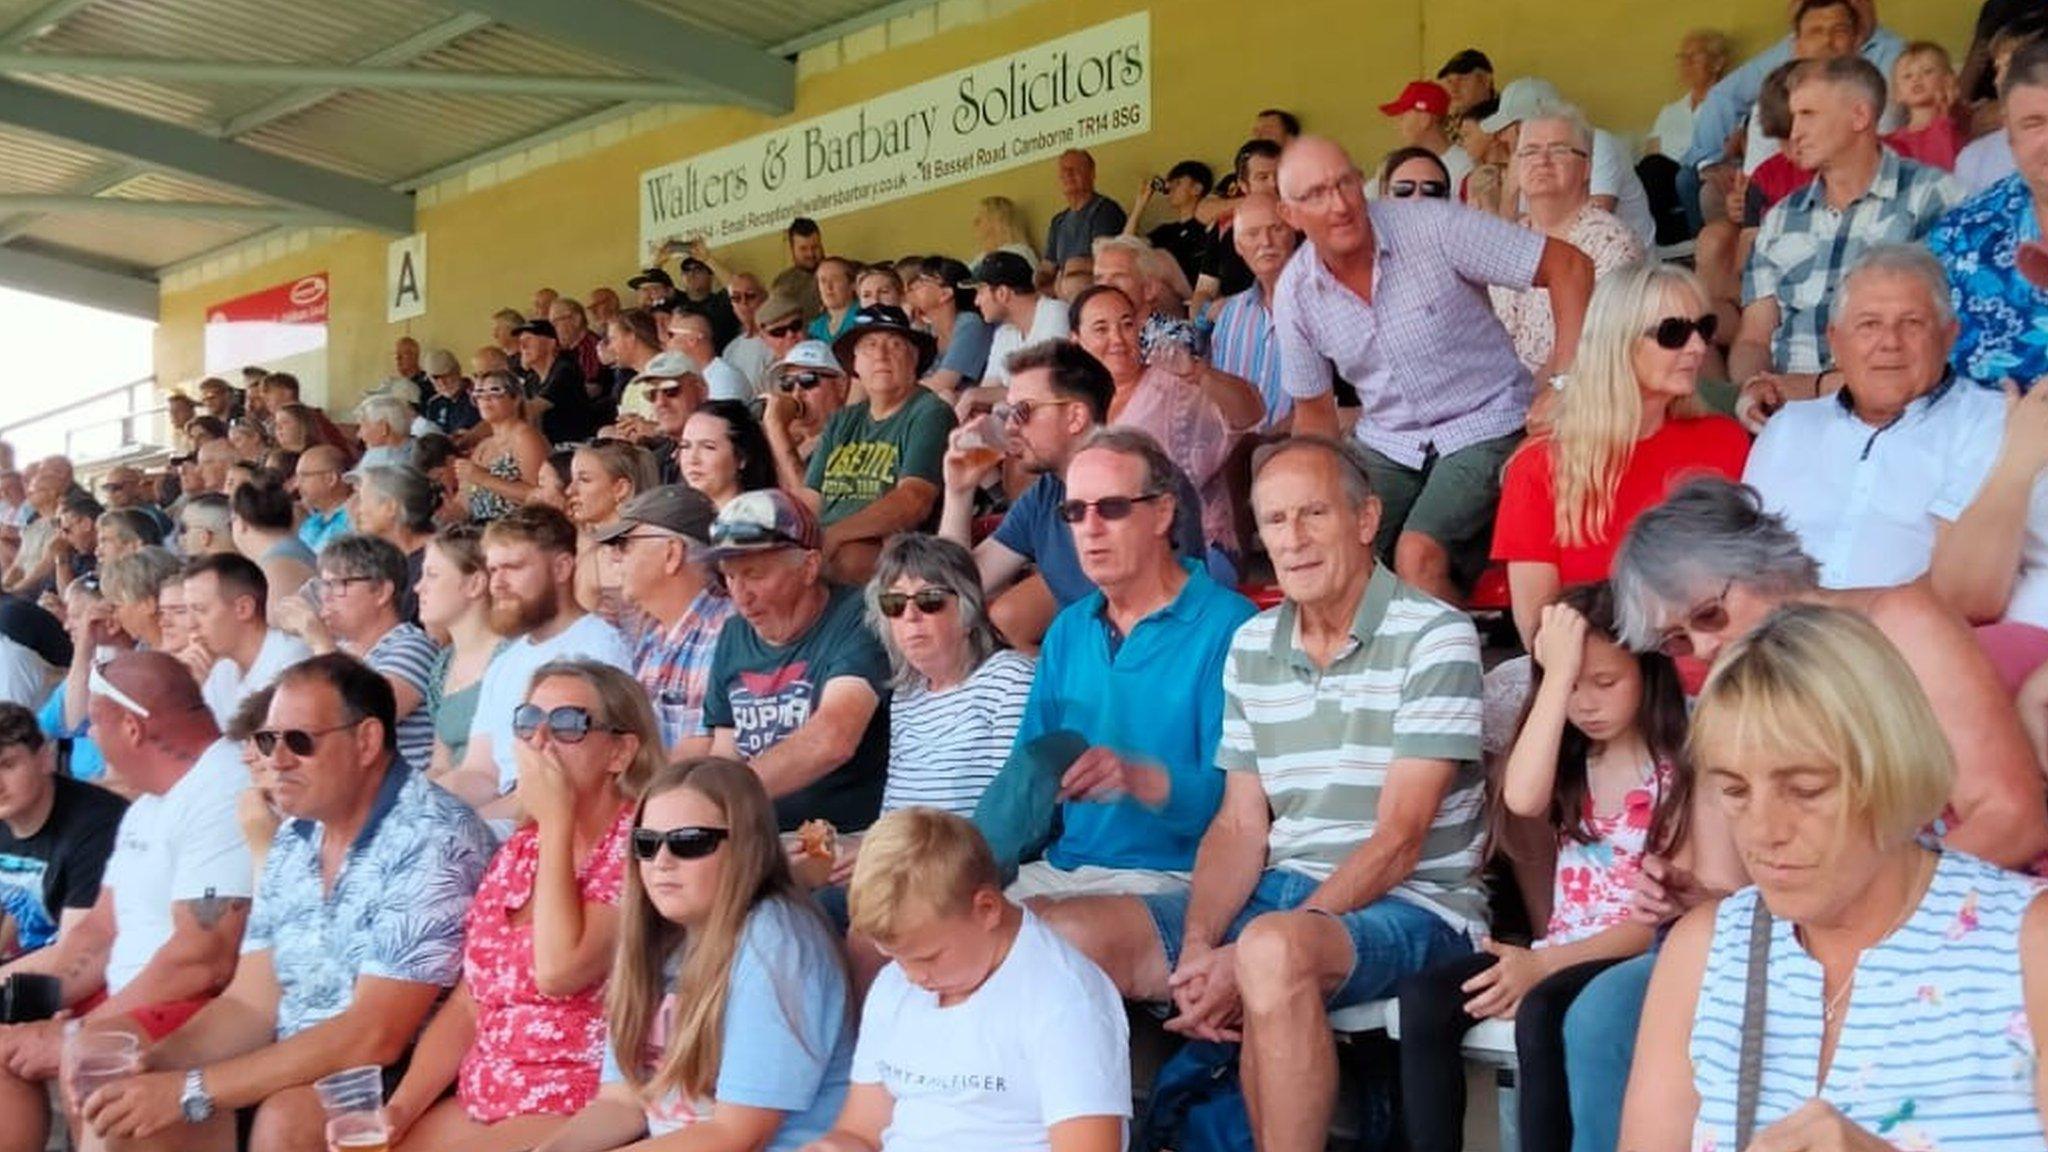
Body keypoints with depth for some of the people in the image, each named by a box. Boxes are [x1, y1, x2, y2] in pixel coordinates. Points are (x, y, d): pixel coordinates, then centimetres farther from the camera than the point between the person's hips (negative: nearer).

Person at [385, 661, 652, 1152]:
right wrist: (398, 1110, -2)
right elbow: (467, 1006, 12)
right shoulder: (517, 849, 11)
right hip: (482, 1101, 7)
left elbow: (557, 971, -25)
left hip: (585, 1110, -7)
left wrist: (556, 820, -17)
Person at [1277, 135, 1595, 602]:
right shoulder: (1294, 294, -2)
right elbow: (1314, 411, 12)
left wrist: (1565, 379, -19)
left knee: (1418, 555, -27)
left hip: (1483, 429, -4)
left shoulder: (1433, 228, -15)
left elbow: (1570, 265, -14)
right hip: (1387, 445, 4)